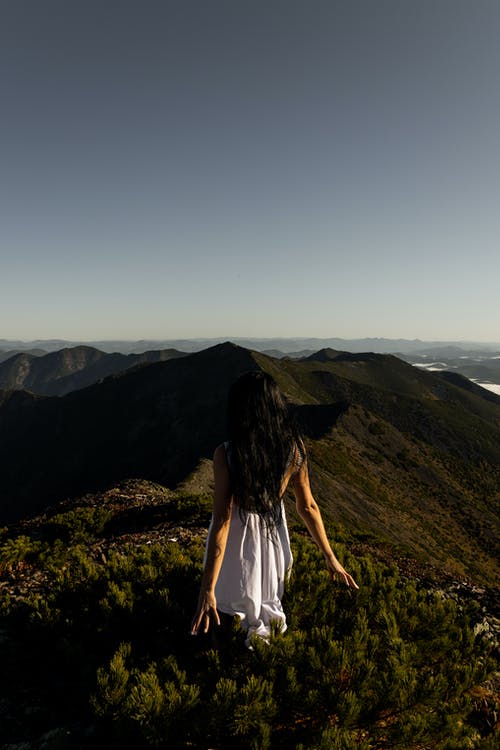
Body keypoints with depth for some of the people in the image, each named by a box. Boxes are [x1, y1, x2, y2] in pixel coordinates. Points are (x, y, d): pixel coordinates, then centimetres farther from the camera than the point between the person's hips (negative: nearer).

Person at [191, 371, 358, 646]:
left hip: (239, 533, -4)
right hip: (273, 530, 4)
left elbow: (222, 521, -30)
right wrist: (330, 557, 1)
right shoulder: (294, 447, -20)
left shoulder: (226, 455, -31)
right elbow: (307, 507, -12)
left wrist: (207, 589, -24)